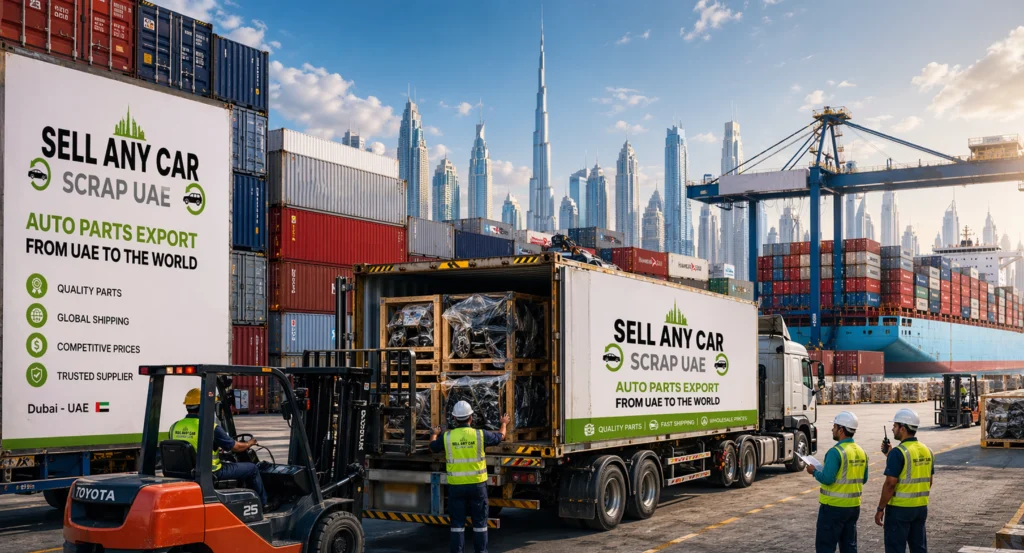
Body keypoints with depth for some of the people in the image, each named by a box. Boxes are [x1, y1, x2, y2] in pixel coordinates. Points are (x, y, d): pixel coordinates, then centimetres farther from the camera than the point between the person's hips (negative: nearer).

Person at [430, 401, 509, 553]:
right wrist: (504, 423, 34)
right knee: (479, 522, 9)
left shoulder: (447, 436, -6)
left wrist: (434, 434, 37)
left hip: (456, 485, 1)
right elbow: (500, 436, 12)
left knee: (457, 523, 7)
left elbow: (433, 447, 15)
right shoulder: (480, 435, -7)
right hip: (477, 484, 0)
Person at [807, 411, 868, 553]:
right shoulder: (861, 452, 7)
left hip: (834, 506, -8)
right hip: (853, 506, 8)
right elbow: (863, 479, 14)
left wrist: (814, 471, -5)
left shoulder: (836, 452, -18)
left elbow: (827, 479, -22)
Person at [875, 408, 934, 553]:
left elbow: (890, 484, -18)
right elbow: (929, 481, 14)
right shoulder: (927, 451, 6)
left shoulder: (898, 452, -17)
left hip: (899, 508, -7)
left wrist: (880, 509, -11)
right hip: (921, 508, 7)